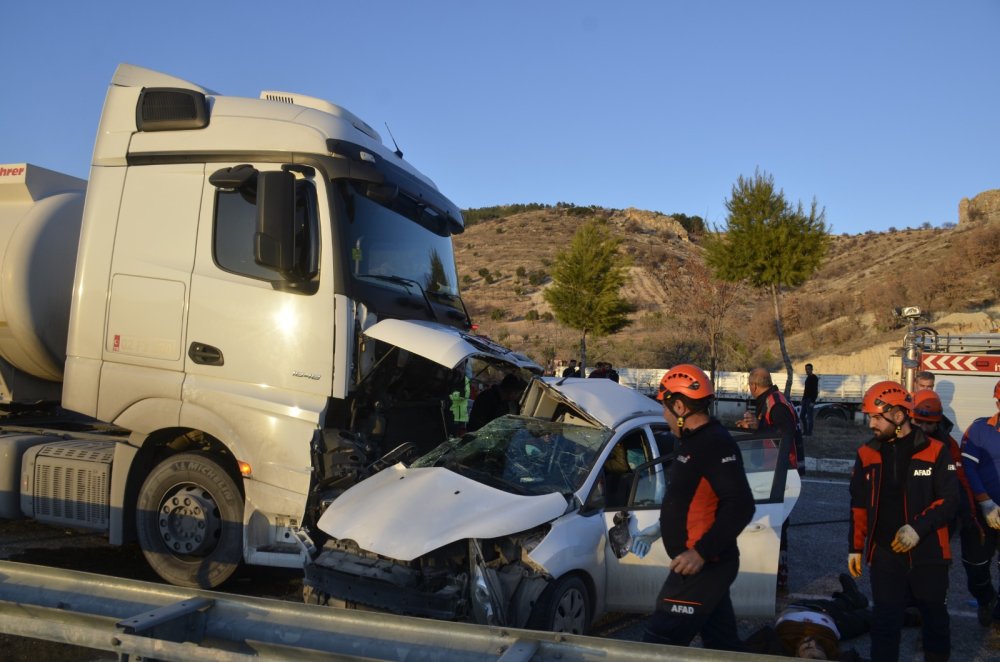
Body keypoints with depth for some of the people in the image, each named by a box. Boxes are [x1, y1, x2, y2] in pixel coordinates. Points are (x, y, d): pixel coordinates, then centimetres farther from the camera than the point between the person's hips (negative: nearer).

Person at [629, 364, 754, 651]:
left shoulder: (715, 444, -21)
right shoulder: (695, 441, 12)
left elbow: (741, 506, -27)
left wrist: (701, 552, -28)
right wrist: (657, 529, 22)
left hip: (704, 566, -10)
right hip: (706, 564, 10)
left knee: (660, 641, -8)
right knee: (722, 642, 20)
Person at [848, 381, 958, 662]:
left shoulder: (934, 451, -7)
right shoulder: (867, 453, 2)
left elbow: (949, 500, -8)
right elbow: (859, 504, 8)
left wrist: (918, 528, -21)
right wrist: (855, 547, 7)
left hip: (928, 553, -2)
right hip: (885, 554, 2)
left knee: (934, 616, 15)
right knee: (884, 621, 5)